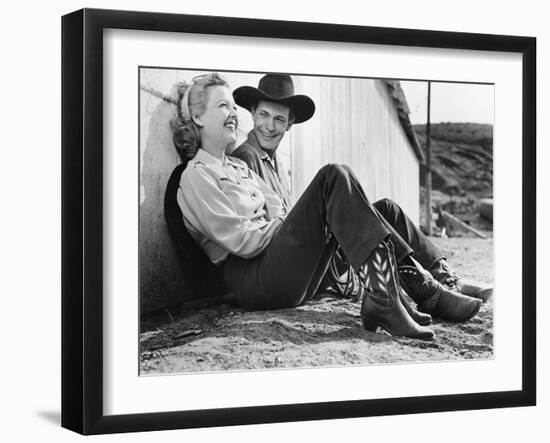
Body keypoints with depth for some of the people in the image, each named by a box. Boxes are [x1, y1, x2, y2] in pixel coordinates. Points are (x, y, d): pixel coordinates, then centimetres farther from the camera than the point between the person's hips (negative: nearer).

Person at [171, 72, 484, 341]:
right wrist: (290, 224, -5)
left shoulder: (238, 167, 27)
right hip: (255, 283, -9)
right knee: (334, 178, -21)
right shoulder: (197, 175, -2)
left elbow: (277, 213, 18)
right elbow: (242, 241, -12)